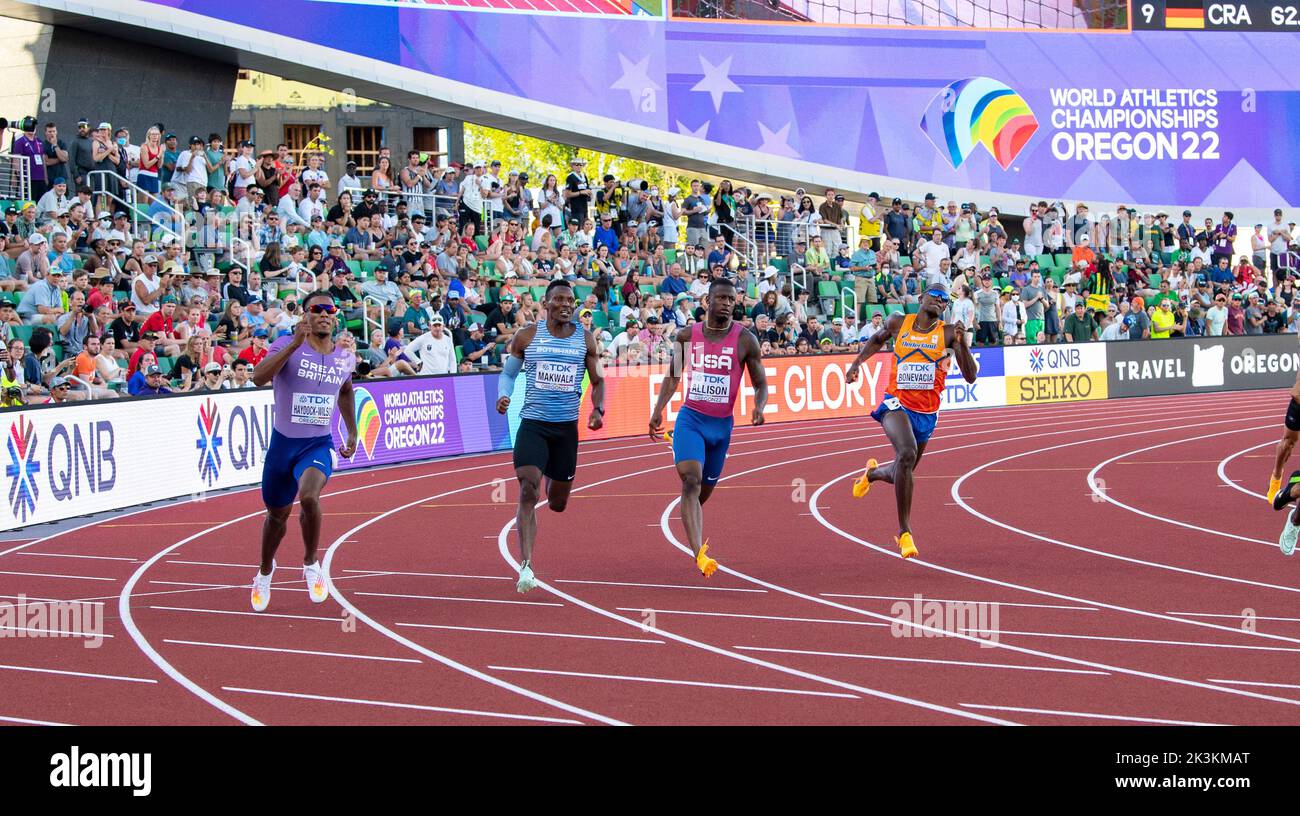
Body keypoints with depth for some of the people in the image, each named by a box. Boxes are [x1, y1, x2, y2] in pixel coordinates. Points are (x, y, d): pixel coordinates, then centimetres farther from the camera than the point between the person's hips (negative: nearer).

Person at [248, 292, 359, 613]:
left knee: (309, 496, -29)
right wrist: (295, 344, -37)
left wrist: (352, 432, 23)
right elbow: (259, 376, -30)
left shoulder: (345, 358, 2)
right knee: (277, 514, 14)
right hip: (283, 442, -1)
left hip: (318, 445, 1)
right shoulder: (287, 346, -11)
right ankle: (265, 572, 44)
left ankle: (311, 565, -6)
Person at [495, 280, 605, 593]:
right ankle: (526, 566, -20)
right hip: (532, 424, -2)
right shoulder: (526, 337, 0)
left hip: (567, 427, 2)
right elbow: (508, 373, 9)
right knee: (527, 493, -18)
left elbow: (597, 381, 11)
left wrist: (598, 409, -8)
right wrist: (503, 396, -12)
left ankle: (552, 479, 52)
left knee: (557, 503, 12)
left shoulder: (585, 340, 4)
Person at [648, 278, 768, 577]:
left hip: (722, 424, 1)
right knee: (691, 481, -22)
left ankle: (696, 542, 41)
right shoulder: (687, 335, 1)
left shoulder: (745, 340, -3)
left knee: (704, 491, 12)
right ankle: (699, 554, -32)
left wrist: (759, 406, -19)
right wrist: (658, 410, 4)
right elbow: (673, 376, 14)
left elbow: (760, 384, 2)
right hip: (690, 419, -1)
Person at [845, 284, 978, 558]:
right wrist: (857, 361, 11)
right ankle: (904, 531, -23)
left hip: (926, 413, 2)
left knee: (901, 473, 14)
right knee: (907, 453, -30)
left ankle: (873, 472, 54)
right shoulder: (898, 323, 0)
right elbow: (878, 339, 24)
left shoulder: (947, 333, -5)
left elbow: (970, 376, -12)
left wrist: (962, 344, -26)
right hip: (896, 404, -2)